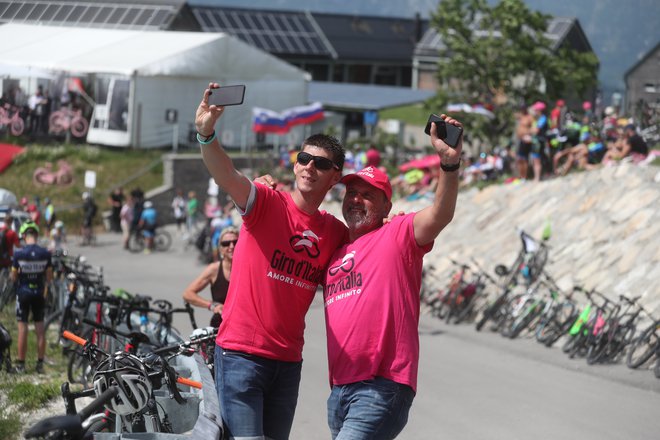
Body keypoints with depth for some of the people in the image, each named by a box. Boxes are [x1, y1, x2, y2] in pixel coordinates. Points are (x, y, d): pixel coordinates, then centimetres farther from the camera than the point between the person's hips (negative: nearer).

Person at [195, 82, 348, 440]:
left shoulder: (336, 232, 7)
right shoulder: (268, 203, -8)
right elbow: (227, 176, -27)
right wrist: (206, 133, -46)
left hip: (288, 360, 6)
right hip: (241, 353, -6)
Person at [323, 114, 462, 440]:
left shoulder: (397, 235, 0)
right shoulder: (335, 252, 20)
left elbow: (440, 214, -17)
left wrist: (450, 163, -37)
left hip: (382, 387, -8)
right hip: (339, 389, 8)